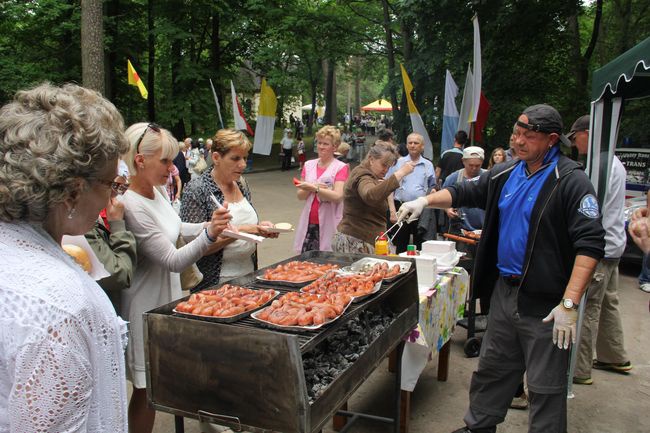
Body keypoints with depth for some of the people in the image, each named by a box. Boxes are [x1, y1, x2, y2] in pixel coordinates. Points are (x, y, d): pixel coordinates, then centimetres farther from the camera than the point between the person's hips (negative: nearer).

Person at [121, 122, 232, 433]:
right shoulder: (132, 206, -26)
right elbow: (174, 260, -25)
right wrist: (208, 234, -39)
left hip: (168, 294, 9)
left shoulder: (157, 191, 1)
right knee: (147, 388, 6)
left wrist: (209, 225, 8)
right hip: (147, 305, -9)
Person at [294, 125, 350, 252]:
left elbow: (337, 196, -15)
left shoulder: (341, 168, -3)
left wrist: (314, 188, -23)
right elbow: (300, 195, 7)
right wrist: (312, 188, -13)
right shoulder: (309, 165, 10)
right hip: (309, 223, 4)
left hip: (329, 224, -4)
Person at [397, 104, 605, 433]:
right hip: (504, 290, 7)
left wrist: (570, 303, -25)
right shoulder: (506, 175, 8)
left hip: (545, 302, -7)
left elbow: (590, 243, -20)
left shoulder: (570, 181, -14)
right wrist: (424, 201, 3)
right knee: (492, 368, 20)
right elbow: (465, 193, 19)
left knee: (545, 385, 4)